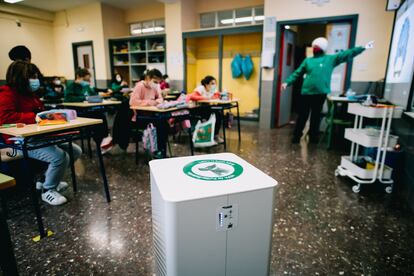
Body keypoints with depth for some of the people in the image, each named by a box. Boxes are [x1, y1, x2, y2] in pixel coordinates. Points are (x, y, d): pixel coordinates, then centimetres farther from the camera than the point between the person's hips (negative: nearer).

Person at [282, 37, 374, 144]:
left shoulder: (331, 59, 9)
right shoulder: (308, 60, 12)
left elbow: (347, 54, 3)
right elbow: (297, 73, 12)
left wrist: (363, 48, -4)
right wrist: (287, 82, 3)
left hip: (320, 93, 0)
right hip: (306, 92, 0)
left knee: (316, 116, 8)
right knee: (303, 115, 3)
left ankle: (313, 136, 20)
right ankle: (296, 136, 12)